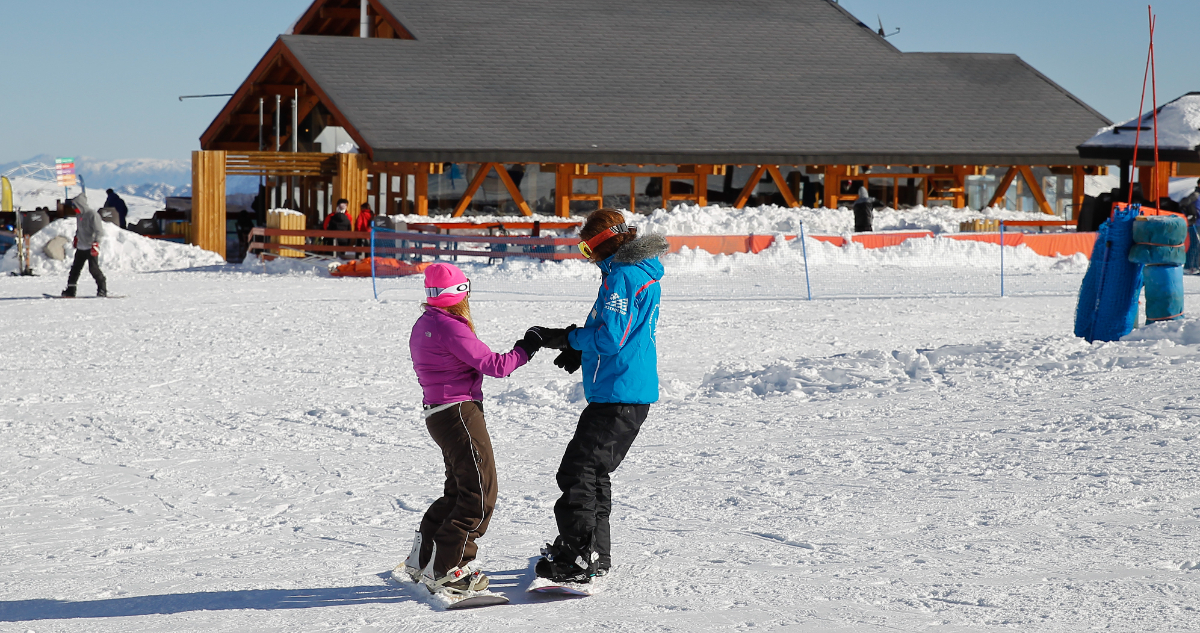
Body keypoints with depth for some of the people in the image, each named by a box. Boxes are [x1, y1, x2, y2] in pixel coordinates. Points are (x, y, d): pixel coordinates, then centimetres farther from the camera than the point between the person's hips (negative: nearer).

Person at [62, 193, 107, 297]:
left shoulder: (92, 214, -15)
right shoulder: (79, 215, 11)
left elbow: (99, 231, -18)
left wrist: (96, 243, -26)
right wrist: (76, 238, 36)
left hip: (91, 248, -8)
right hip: (81, 247, 8)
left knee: (93, 268, -11)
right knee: (75, 268, 7)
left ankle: (102, 289, -1)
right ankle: (70, 290, 13)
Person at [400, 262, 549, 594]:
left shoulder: (423, 325, 13)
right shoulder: (450, 328, -17)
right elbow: (495, 366, -16)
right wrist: (526, 347, -2)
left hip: (437, 414, 10)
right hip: (460, 413, -10)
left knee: (460, 490, 19)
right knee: (480, 494, -5)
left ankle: (423, 558, 21)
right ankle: (447, 569, -6)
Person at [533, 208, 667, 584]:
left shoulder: (621, 276, -16)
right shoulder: (643, 274, 16)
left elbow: (609, 338, -22)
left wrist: (566, 338, -9)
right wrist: (579, 351, 14)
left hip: (616, 395, -11)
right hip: (636, 392, 11)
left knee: (577, 473, -9)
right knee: (594, 473, 19)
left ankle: (576, 562, -9)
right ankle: (596, 557, 25)